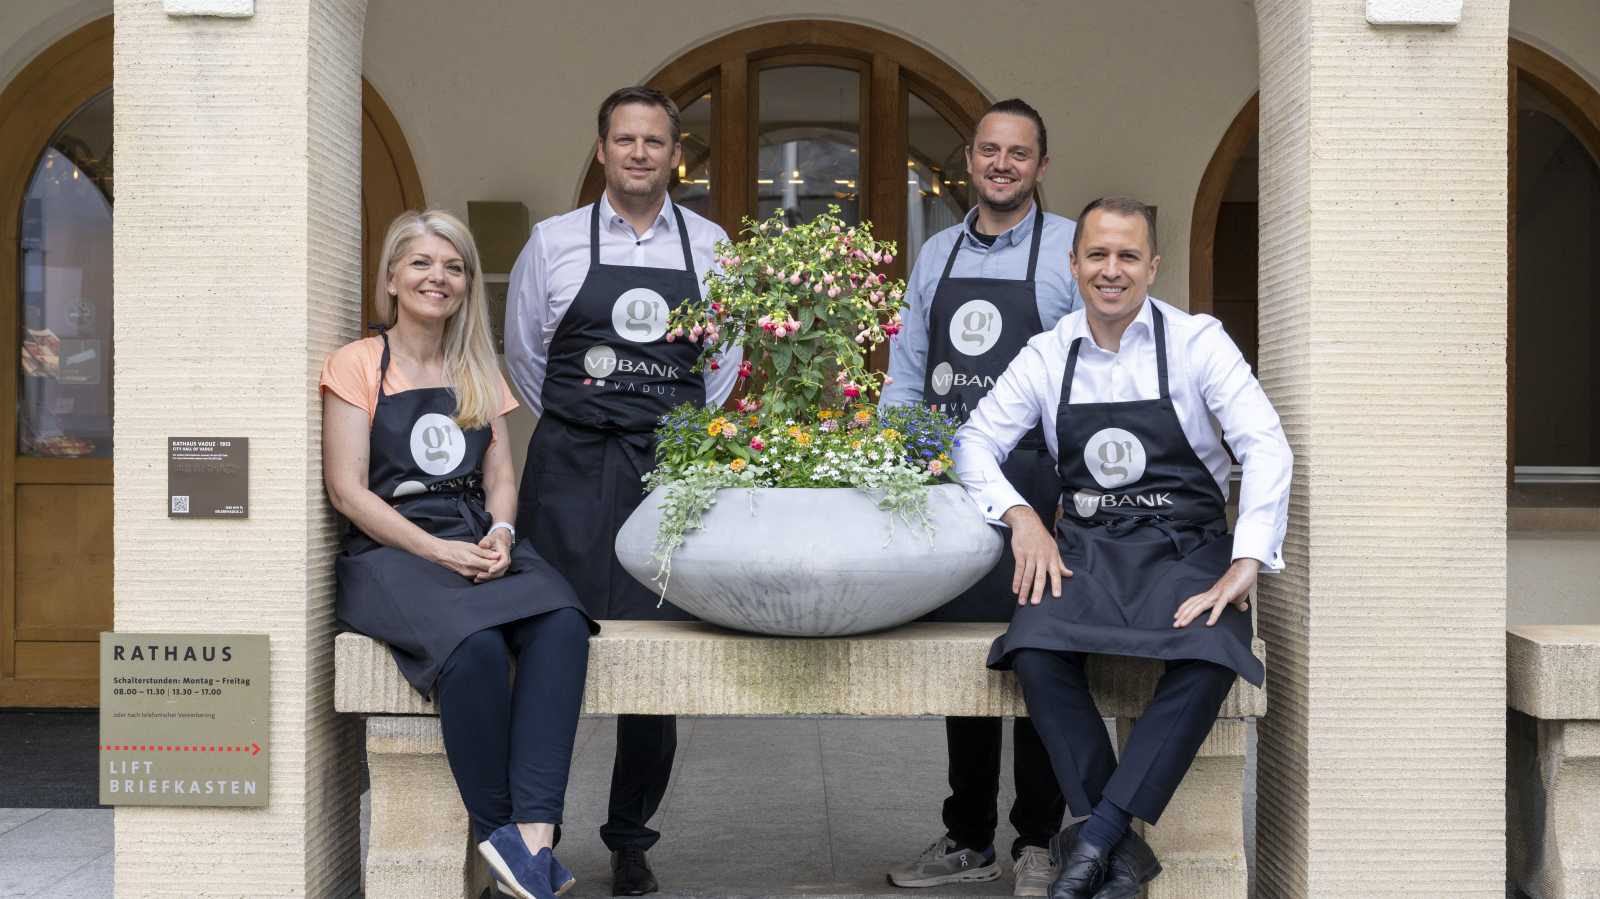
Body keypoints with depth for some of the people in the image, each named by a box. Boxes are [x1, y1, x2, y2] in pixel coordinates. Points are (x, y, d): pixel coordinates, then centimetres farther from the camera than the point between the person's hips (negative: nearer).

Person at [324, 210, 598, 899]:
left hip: (479, 545, 4)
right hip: (390, 552, -4)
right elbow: (348, 490, -2)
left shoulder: (480, 373, 22)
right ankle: (499, 832, -21)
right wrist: (436, 550, -15)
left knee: (562, 624, -30)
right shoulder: (358, 365, 6)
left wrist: (500, 533, -7)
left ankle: (533, 836, -37)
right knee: (475, 643, -36)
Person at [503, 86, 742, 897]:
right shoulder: (554, 242, 5)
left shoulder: (709, 246, 9)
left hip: (671, 468, 1)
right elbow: (523, 354, 15)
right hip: (571, 467, -1)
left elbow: (725, 360, 19)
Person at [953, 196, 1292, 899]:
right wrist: (1021, 517, -7)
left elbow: (1268, 448, -7)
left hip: (1186, 543, -2)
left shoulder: (1196, 341, 0)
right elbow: (977, 440, 12)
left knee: (1209, 659, -34)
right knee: (1034, 649, -30)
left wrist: (1244, 568, -18)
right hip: (1087, 544, 2)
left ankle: (1094, 838, -24)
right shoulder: (1047, 355, 9)